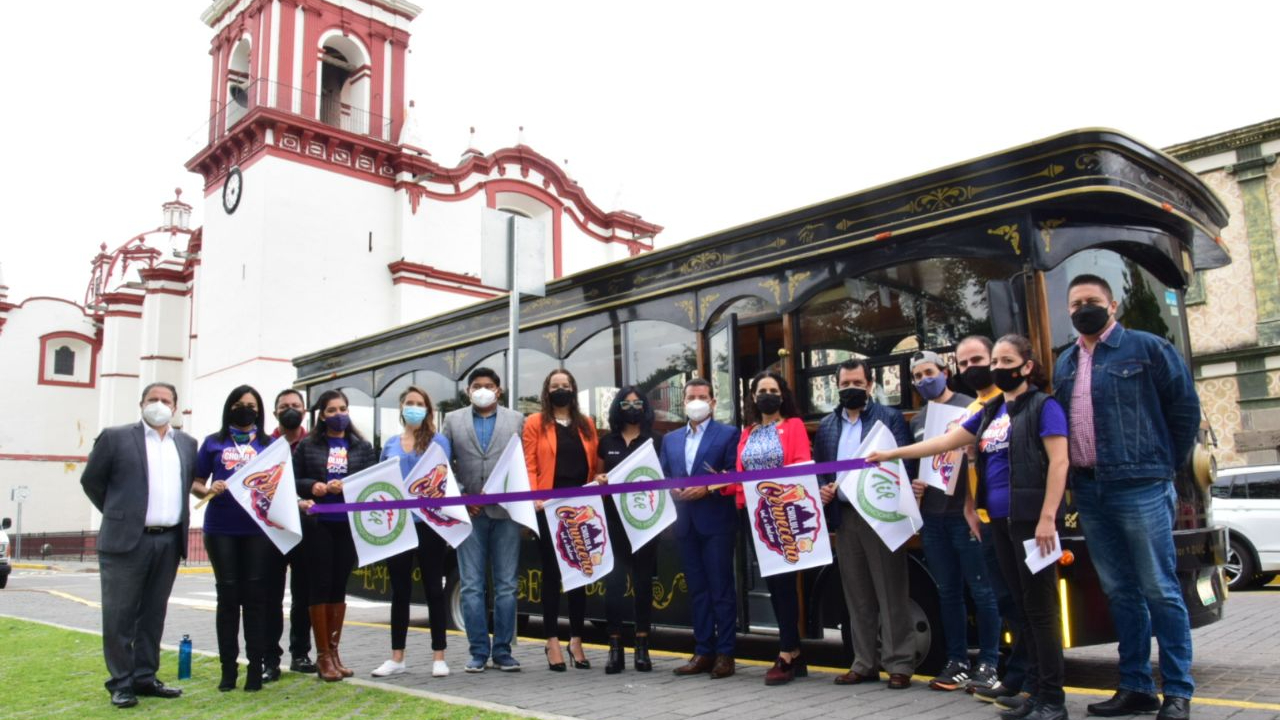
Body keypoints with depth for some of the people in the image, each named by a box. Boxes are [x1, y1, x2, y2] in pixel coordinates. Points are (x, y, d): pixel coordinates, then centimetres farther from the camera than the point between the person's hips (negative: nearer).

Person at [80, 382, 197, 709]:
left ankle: (145, 677, 19)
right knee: (119, 616, 1)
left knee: (153, 615, 10)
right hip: (126, 540, -4)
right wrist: (118, 513, 8)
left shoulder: (187, 443, 11)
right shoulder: (115, 437, 0)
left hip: (169, 542, 4)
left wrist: (177, 517, 13)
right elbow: (91, 480, 6)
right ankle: (121, 683, 10)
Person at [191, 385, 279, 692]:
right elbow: (195, 484, 10)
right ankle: (228, 667, 12)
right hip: (221, 528, 0)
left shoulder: (270, 445, 10)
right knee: (228, 597, 4)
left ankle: (256, 667, 7)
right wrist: (208, 490, -12)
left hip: (258, 528, 0)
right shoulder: (213, 442, 10)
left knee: (255, 596, 1)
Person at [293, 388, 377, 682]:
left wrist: (346, 486, -14)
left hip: (350, 525, 2)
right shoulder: (307, 446, 7)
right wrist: (312, 487, -16)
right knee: (321, 586, -1)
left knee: (339, 586, 9)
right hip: (318, 524, -2)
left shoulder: (362, 447, 11)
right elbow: (293, 481, 3)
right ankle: (323, 655, 9)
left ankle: (333, 652, 20)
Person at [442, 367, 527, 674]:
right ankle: (479, 651, 12)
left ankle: (503, 650, 13)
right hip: (469, 512, 1)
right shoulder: (453, 420, 11)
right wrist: (460, 498, -3)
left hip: (505, 511, 0)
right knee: (471, 586, 2)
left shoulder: (516, 420, 9)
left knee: (506, 586, 3)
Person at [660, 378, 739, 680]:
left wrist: (708, 488, -18)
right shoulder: (670, 439, 16)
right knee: (697, 589, 10)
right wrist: (671, 490, -7)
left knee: (721, 589, 0)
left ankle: (725, 654, 8)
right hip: (686, 523, 5)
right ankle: (703, 652, 17)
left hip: (717, 523, -5)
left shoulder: (728, 434, 0)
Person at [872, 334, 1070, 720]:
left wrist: (1048, 518, -19)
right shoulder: (991, 412, 16)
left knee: (1041, 607, -3)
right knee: (1024, 607, 11)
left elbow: (1059, 462, -12)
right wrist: (893, 454, 17)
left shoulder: (1043, 406, -5)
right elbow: (946, 441, 19)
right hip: (1001, 521, 7)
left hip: (1031, 519, -7)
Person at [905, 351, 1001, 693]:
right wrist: (913, 485, 3)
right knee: (948, 591, 11)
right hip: (932, 516, 6)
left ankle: (988, 663, 11)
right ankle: (957, 662, 19)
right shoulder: (916, 420, 15)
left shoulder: (969, 407, -2)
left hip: (965, 512, -6)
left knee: (980, 589, 0)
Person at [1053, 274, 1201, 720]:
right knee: (1119, 592, 12)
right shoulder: (1064, 364, 13)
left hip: (1140, 487, -5)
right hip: (1088, 491, 6)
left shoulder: (1148, 348, -2)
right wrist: (1074, 480, 11)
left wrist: (1169, 463, 4)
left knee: (1159, 590, 0)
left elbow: (1185, 407, 1)